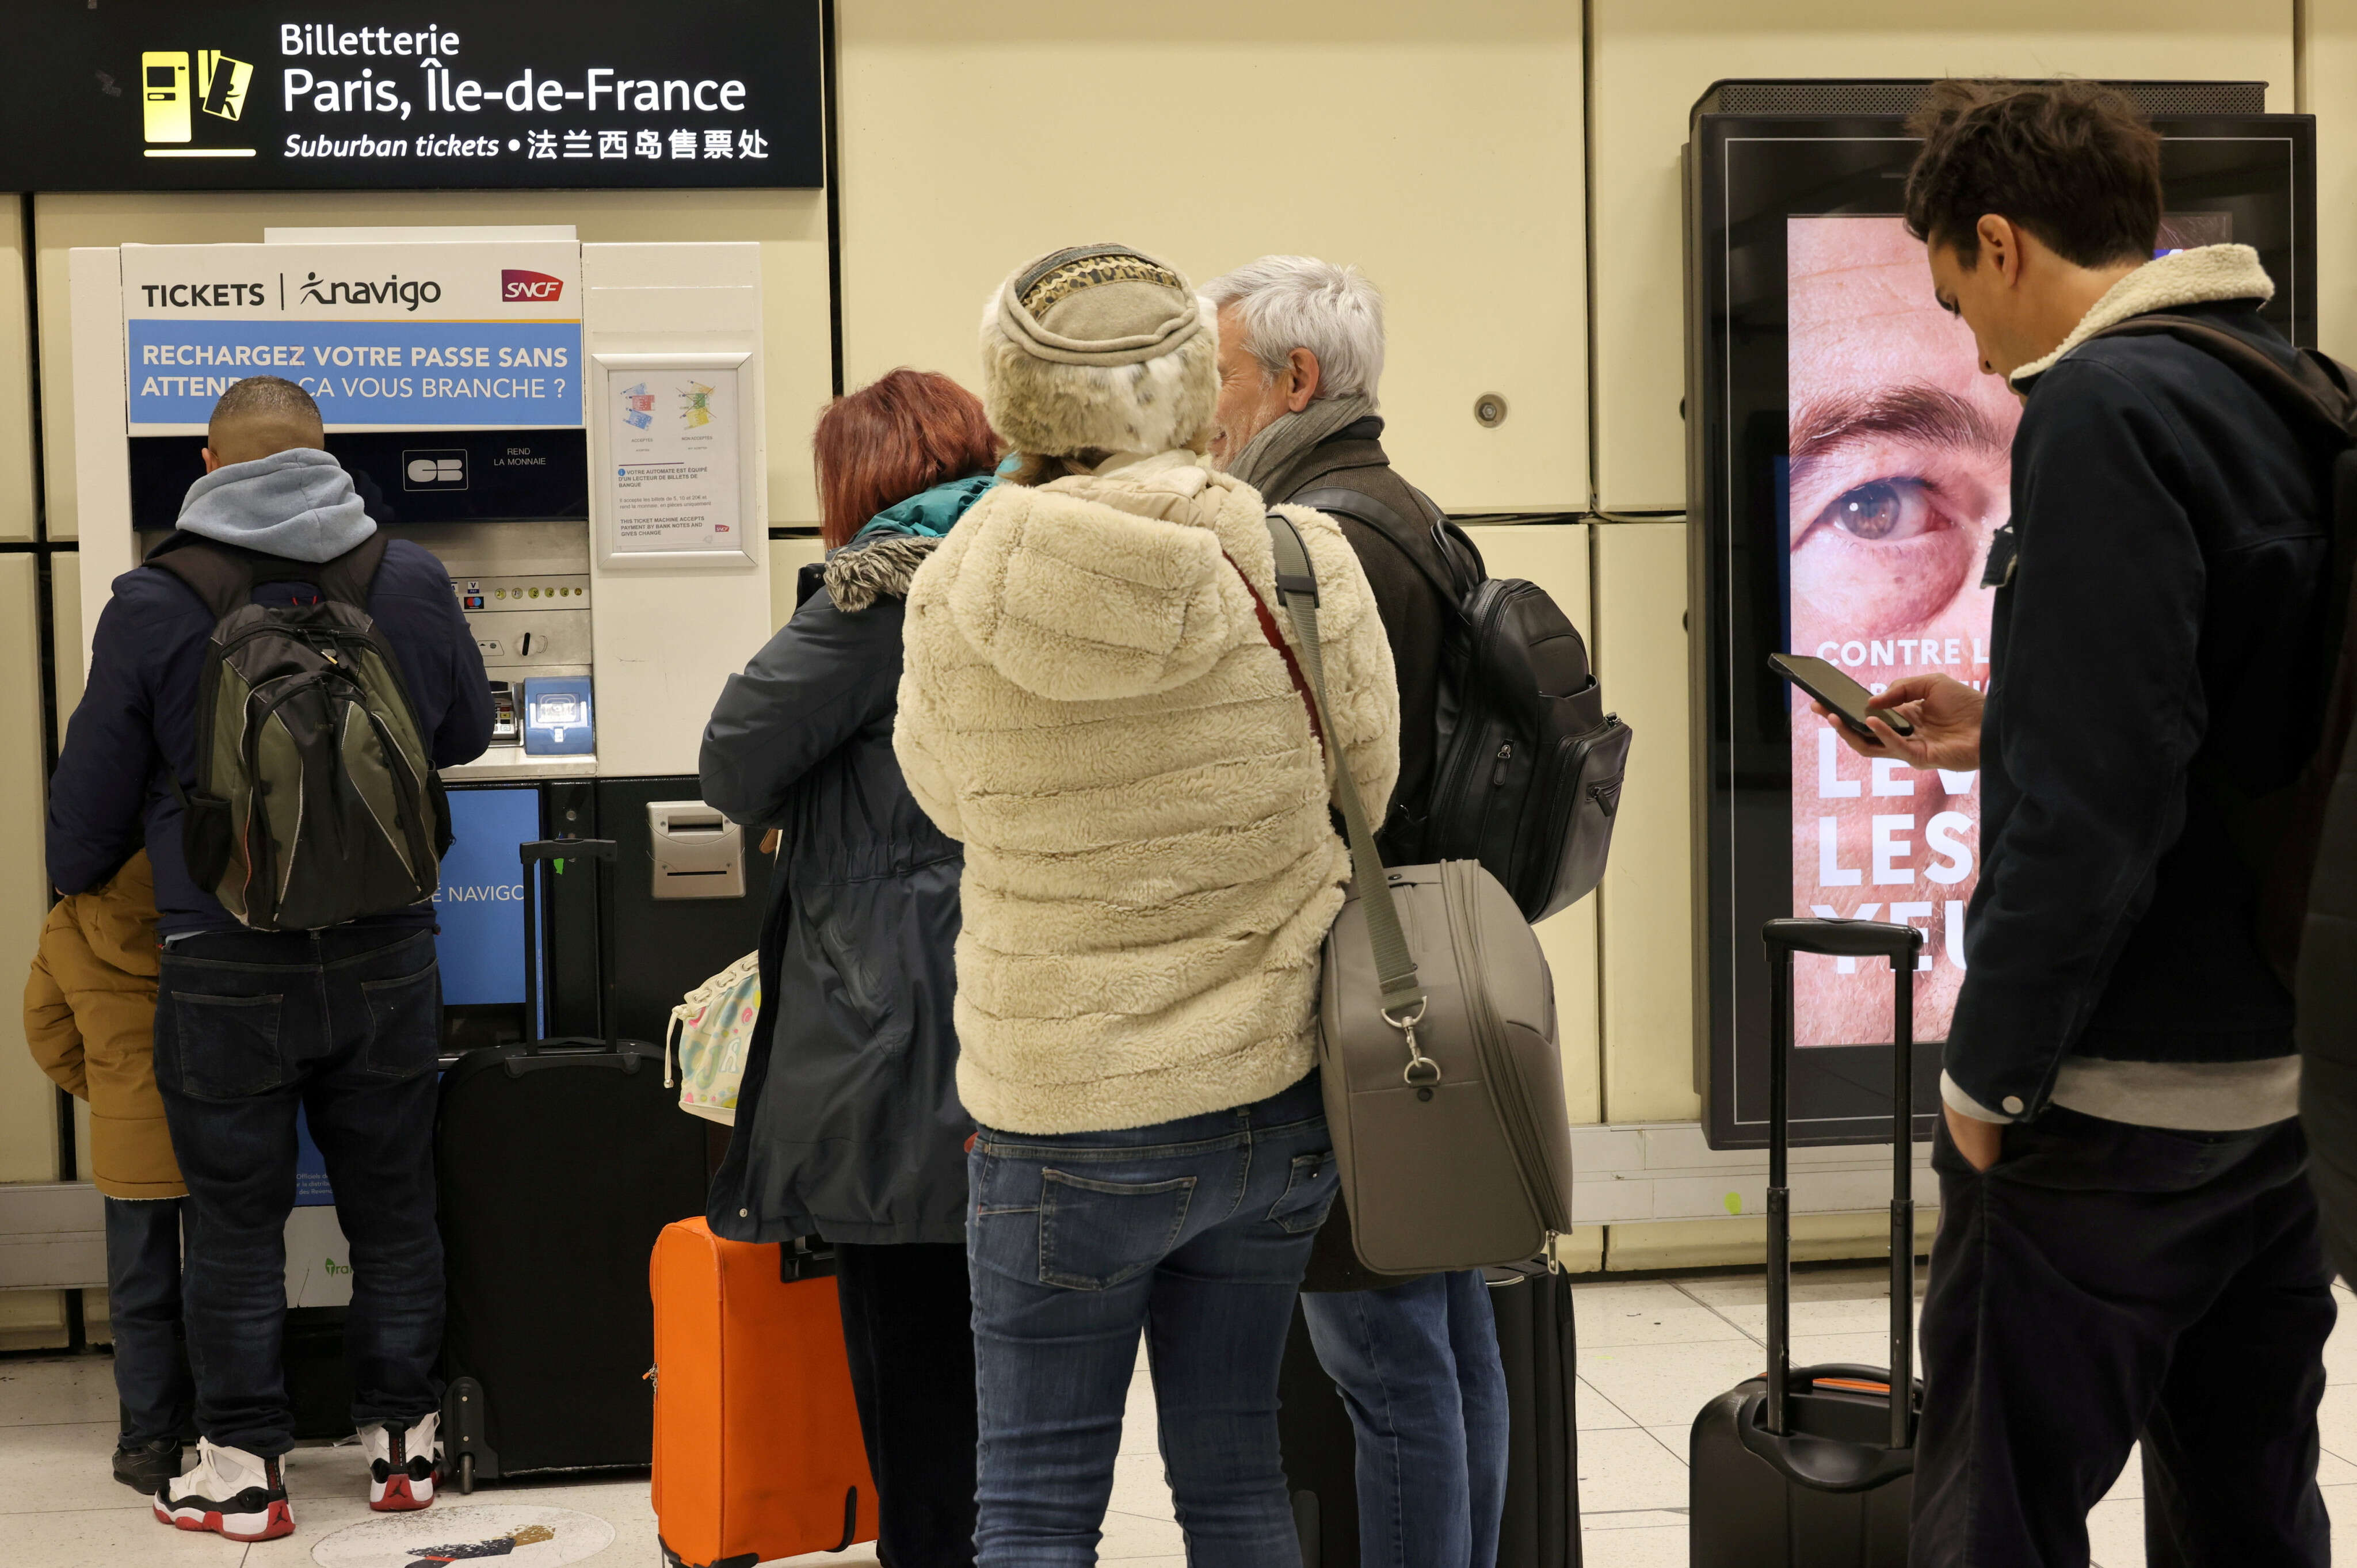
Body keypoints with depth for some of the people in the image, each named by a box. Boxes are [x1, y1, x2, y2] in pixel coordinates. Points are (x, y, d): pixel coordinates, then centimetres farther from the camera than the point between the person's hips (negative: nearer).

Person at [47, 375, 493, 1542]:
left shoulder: (155, 604, -8)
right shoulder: (410, 580, -1)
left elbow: (94, 793, 1)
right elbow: (465, 735, 15)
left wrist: (71, 881, 22)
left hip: (225, 972, -2)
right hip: (385, 955, 2)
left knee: (235, 1222, 9)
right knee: (392, 1206, 14)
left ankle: (243, 1467, 15)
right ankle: (402, 1439, 23)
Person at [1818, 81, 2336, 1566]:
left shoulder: (2103, 408, -15)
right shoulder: (2291, 397, 11)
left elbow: (2091, 804, -22)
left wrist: (1990, 1068, -14)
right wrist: (2000, 729, 20)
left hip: (2124, 1095, -9)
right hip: (2283, 1069, 9)